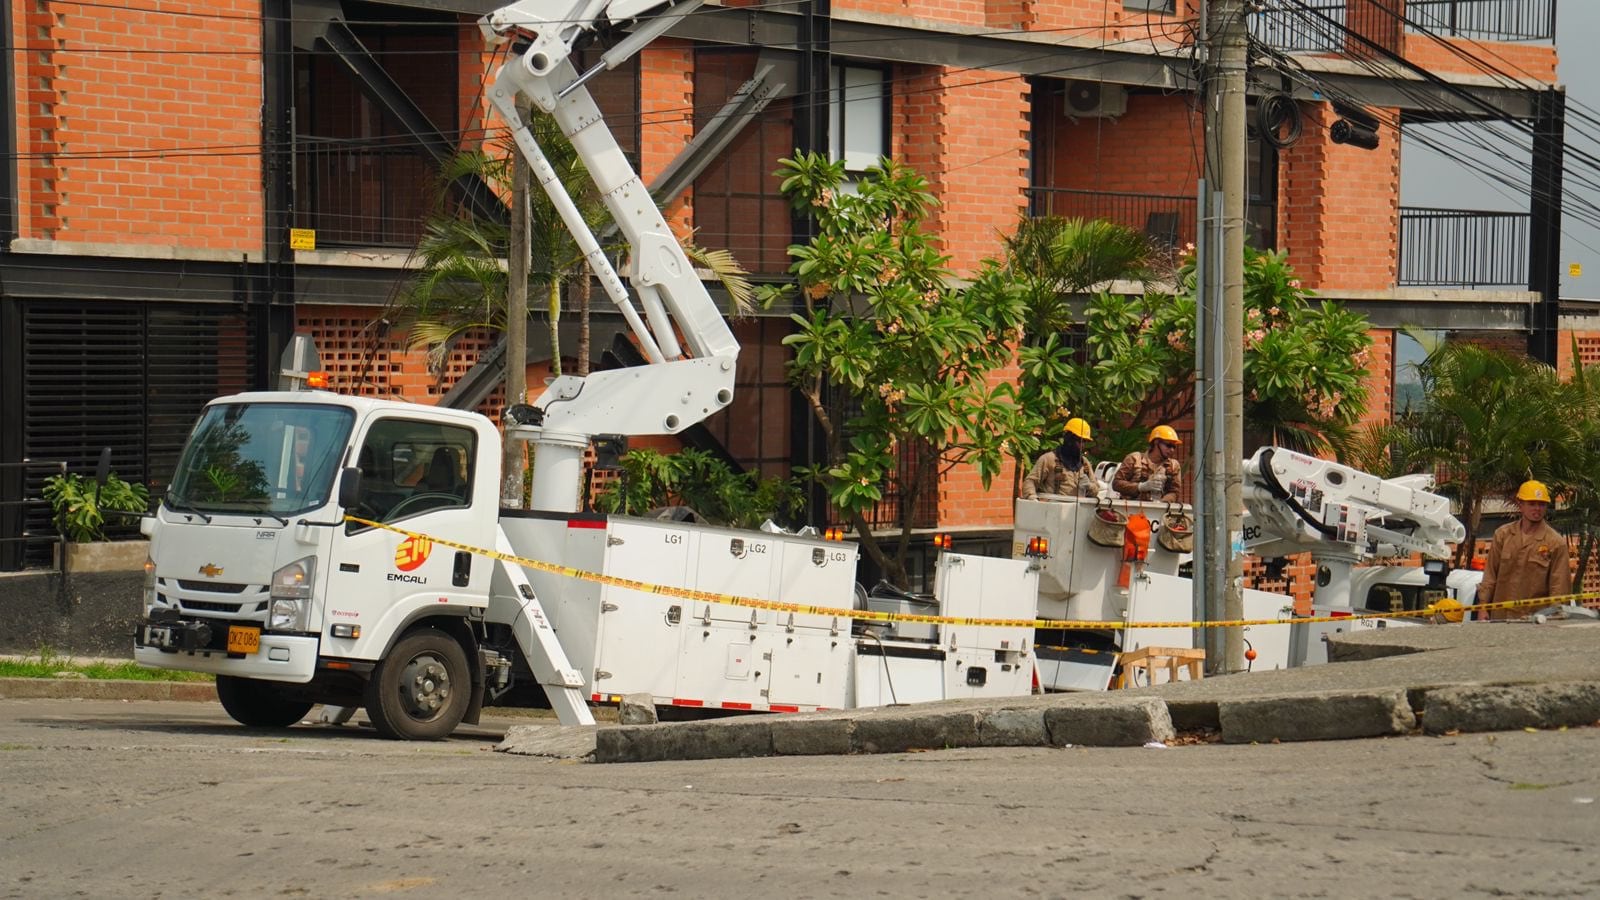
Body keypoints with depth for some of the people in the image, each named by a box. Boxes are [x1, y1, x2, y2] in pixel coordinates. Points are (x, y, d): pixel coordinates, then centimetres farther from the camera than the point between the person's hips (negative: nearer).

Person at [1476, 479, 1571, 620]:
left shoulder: (1556, 542, -1)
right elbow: (1490, 575, 11)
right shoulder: (1503, 535, 8)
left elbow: (1559, 586, -1)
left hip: (1535, 618, -3)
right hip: (1500, 615, 3)